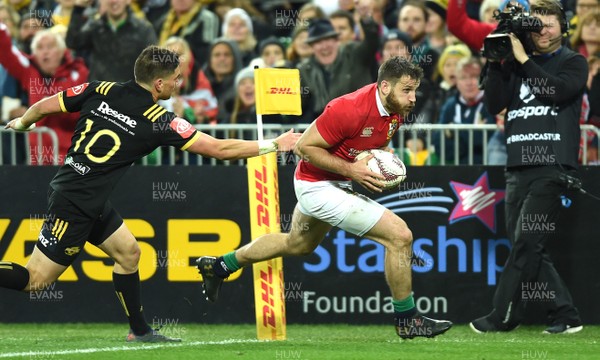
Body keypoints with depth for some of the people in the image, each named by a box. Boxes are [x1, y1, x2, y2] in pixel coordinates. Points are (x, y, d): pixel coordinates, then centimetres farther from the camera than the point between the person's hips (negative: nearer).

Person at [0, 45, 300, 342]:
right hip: (78, 204, -8)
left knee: (127, 251, 18)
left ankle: (140, 331, 23)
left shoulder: (100, 91, 1)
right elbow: (220, 149, -7)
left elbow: (43, 107, 8)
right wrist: (275, 145, 4)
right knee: (36, 279, -5)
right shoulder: (160, 122, -13)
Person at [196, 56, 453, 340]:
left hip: (336, 185, 10)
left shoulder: (396, 111, -4)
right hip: (318, 186, -10)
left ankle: (219, 266, 51)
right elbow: (305, 146, -23)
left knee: (297, 245, 33)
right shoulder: (350, 109, -30)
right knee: (400, 236, -16)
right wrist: (351, 170, -28)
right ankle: (407, 320, -1)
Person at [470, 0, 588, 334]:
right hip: (519, 167, 6)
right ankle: (565, 315, 7)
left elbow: (556, 91, -13)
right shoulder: (517, 65, 18)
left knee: (527, 242, -12)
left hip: (553, 166, -6)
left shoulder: (574, 63, 7)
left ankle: (503, 317, -8)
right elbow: (495, 104, 8)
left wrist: (523, 60, -9)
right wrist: (497, 62, -1)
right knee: (528, 249, 2)